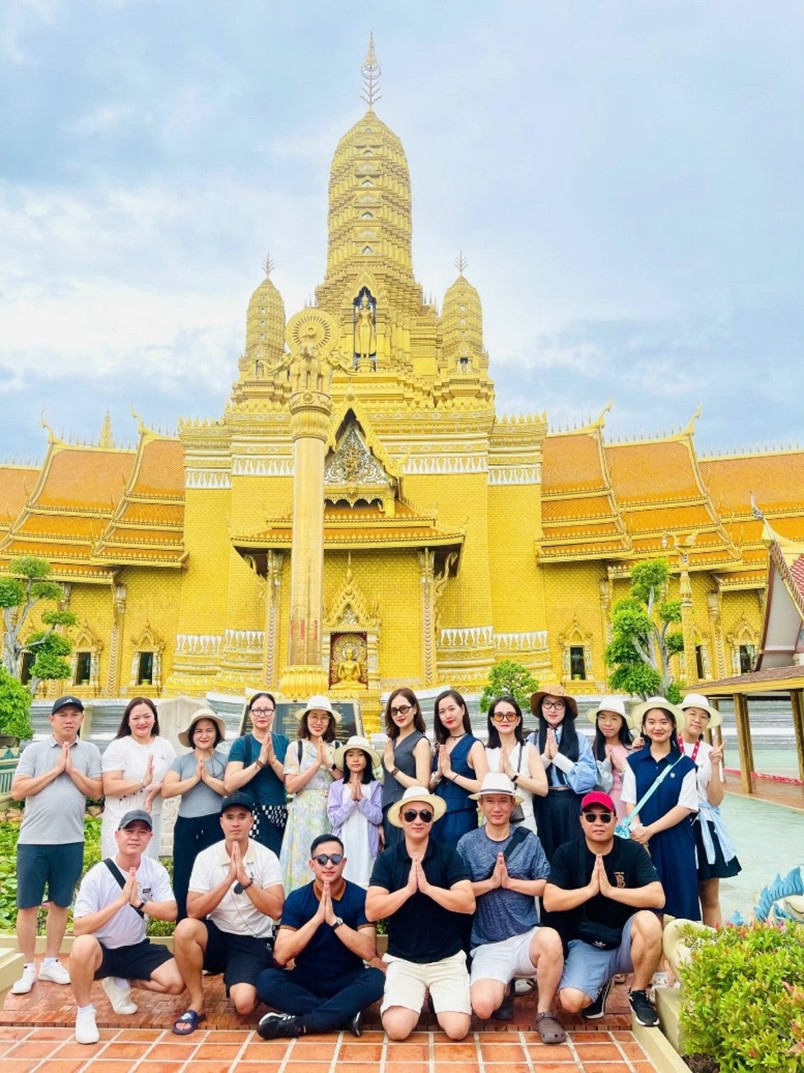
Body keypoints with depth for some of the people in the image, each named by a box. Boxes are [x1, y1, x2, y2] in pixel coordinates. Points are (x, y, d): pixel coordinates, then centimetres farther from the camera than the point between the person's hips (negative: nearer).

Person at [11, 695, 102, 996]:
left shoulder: (90, 751, 3)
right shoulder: (34, 750, -1)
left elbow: (96, 791, -1)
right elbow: (17, 791, -8)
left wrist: (72, 769, -11)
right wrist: (55, 770, -12)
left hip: (71, 841, 2)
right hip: (34, 840, -1)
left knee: (60, 903, 12)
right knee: (28, 904, 5)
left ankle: (51, 962, 25)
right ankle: (28, 967, 19)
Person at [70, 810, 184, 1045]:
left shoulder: (156, 871, -8)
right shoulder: (96, 876, -18)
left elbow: (171, 913, -15)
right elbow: (79, 928, -24)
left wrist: (138, 902, -31)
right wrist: (120, 900, -35)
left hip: (137, 949, 3)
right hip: (101, 951, -3)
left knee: (175, 983, -17)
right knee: (83, 945, -37)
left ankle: (121, 983, 12)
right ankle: (84, 1012, -10)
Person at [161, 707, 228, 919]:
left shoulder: (224, 760, 3)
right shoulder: (181, 761, 8)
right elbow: (166, 790, -6)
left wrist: (207, 777, -13)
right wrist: (195, 778, -11)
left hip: (215, 826, -2)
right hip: (186, 826, 2)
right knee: (183, 881, 5)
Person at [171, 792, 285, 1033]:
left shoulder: (266, 857, -11)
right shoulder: (206, 857, -7)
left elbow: (276, 911, -19)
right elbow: (193, 911, -16)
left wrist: (245, 879, -28)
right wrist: (229, 880, -27)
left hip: (254, 942, -1)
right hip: (217, 936, 2)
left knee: (244, 1004, -24)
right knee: (185, 928, -30)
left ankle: (239, 982, 14)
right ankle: (196, 1003, -8)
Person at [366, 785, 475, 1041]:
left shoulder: (448, 855, -5)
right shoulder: (387, 859, -4)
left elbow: (468, 904, -15)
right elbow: (371, 911, -13)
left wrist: (427, 887, -23)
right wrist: (408, 889, -23)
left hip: (447, 959, 0)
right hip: (403, 960, 0)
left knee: (457, 1029, -16)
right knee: (397, 1029, -18)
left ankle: (437, 998, 17)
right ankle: (417, 997, 15)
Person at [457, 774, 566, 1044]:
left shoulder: (528, 839, 3)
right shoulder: (467, 843, 2)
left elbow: (546, 886, -2)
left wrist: (509, 881, -11)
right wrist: (491, 882, -11)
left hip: (526, 937, 0)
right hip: (488, 945, 0)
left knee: (551, 938, -34)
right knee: (483, 1006, -25)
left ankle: (544, 1013, -8)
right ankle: (504, 989, 14)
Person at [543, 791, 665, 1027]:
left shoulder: (634, 851, -8)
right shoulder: (566, 853, -7)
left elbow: (658, 897, -20)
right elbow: (550, 901, -16)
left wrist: (611, 890, -28)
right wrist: (590, 889, -25)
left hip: (626, 941, 0)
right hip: (587, 945, 0)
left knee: (649, 920, -32)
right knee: (571, 1001, -24)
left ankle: (638, 994, -5)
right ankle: (601, 986, 15)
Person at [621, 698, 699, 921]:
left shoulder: (685, 764, 0)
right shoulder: (634, 762, 4)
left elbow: (685, 807, -6)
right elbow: (630, 802, 2)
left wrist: (650, 830, -13)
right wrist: (638, 831, -14)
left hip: (676, 843, -1)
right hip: (642, 842, 1)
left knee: (678, 900, 4)